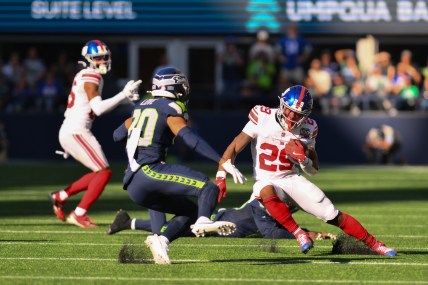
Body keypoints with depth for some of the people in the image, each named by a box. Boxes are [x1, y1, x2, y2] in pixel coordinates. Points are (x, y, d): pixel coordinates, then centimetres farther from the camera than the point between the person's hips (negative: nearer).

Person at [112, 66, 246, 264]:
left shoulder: (142, 107, 22)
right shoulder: (170, 109, 0)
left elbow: (117, 135, 34)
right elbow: (191, 140, -14)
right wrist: (224, 163, -18)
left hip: (133, 186, 8)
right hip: (149, 172, -8)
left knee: (190, 210, 18)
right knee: (208, 188, -19)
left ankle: (161, 240, -4)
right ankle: (203, 222, -47)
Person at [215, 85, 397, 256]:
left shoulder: (307, 129, -3)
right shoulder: (263, 118, -11)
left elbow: (313, 170, 7)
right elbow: (234, 149, -8)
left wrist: (303, 159, -16)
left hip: (292, 179, 2)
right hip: (266, 180, -2)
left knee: (334, 216, -5)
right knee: (267, 192, -41)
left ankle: (374, 244, 9)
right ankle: (299, 234, -29)